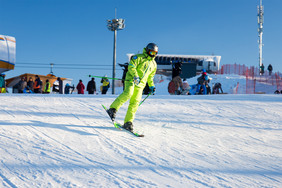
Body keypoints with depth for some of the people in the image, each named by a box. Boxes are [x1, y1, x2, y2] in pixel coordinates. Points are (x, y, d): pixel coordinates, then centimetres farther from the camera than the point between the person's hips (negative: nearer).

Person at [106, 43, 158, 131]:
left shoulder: (154, 64, 21)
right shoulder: (139, 57, 1)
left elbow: (150, 77, 31)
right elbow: (131, 67, -10)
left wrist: (152, 86, 21)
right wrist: (135, 76, -23)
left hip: (140, 84, 5)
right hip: (131, 79, -5)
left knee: (135, 102, -6)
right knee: (128, 93, -31)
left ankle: (128, 122, -6)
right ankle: (113, 109, -22)